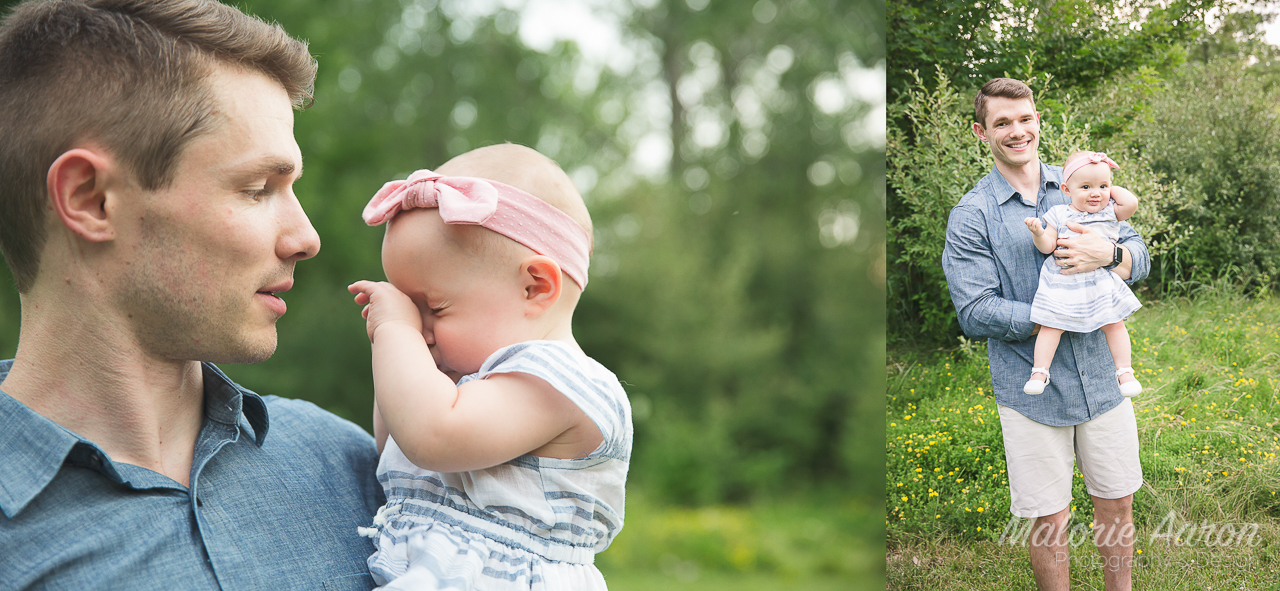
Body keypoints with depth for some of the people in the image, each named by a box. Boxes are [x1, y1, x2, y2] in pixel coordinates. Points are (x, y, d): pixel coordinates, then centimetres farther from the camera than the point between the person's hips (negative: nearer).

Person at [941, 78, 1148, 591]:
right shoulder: (970, 216, -7)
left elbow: (1140, 257, 3)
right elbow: (975, 314, -13)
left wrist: (1108, 254, -20)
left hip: (1101, 379, 4)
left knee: (1117, 505, 16)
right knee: (1050, 520, 7)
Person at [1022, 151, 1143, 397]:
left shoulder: (1110, 213, 4)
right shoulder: (1058, 215, 3)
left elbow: (1131, 203, -15)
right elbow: (1047, 246, 2)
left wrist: (1112, 189, 0)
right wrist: (1038, 233, -18)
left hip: (1101, 282, 1)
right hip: (1062, 283, -1)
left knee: (1114, 324, 1)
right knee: (1051, 325, -5)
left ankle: (1125, 371, 13)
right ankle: (1039, 372, 2)